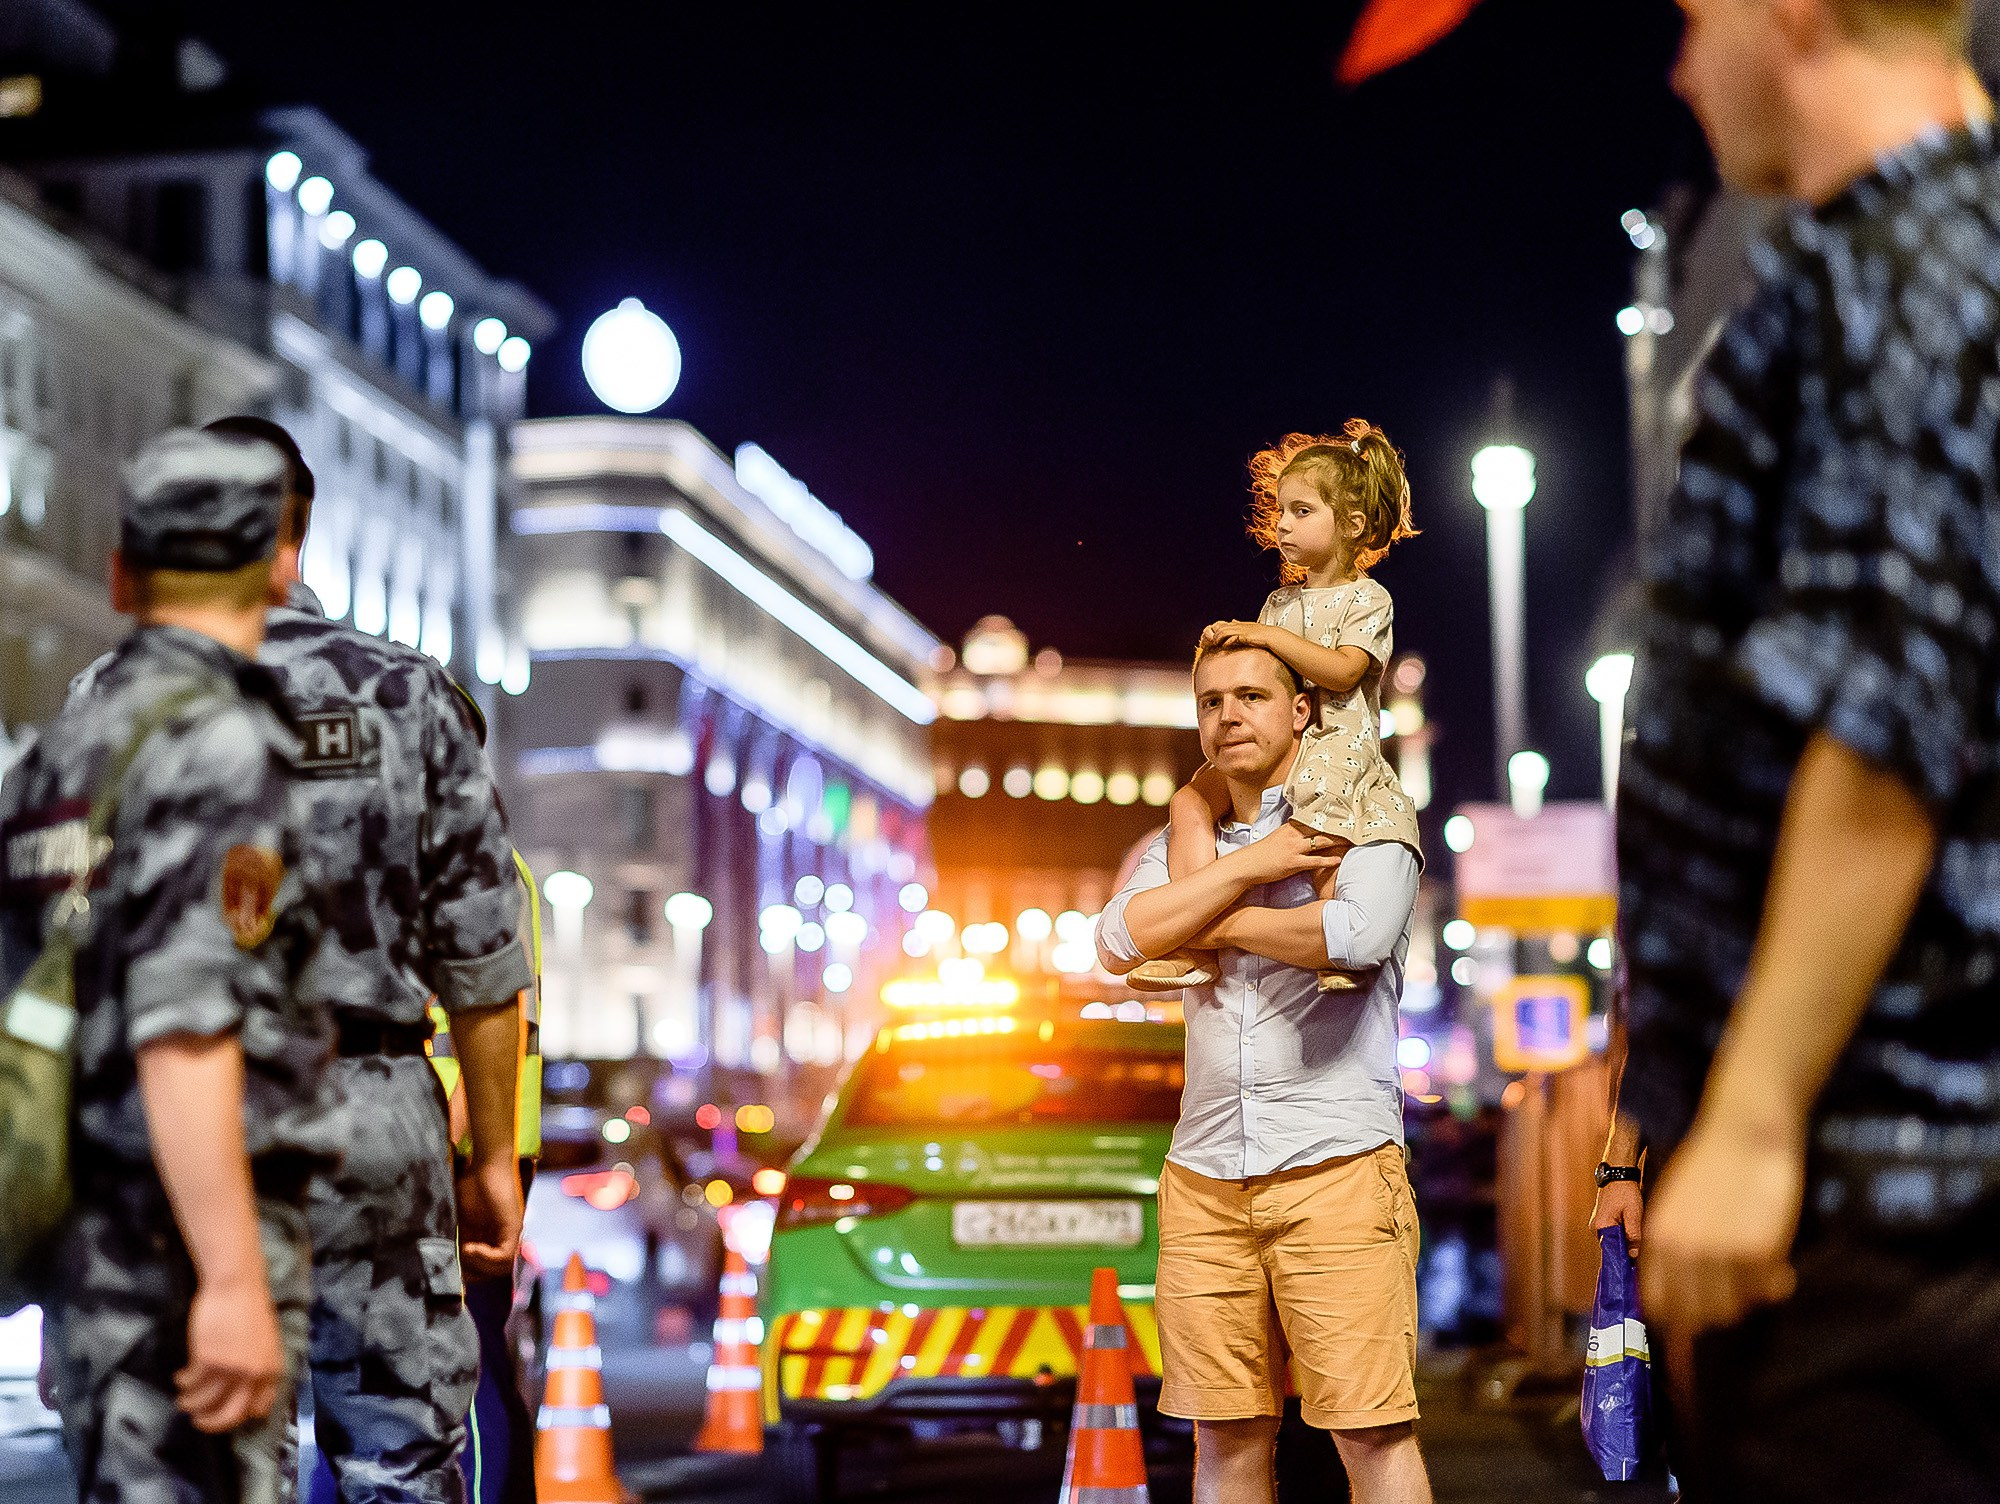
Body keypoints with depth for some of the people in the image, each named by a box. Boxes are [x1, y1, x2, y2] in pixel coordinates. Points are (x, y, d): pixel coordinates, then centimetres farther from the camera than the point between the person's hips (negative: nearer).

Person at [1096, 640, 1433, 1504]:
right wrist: (1250, 865, -6)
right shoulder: (1185, 844, 19)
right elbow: (1120, 943, 1)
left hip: (1336, 1166, -4)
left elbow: (1359, 935, -17)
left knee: (1371, 1430, -9)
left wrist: (1216, 923, -2)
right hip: (1204, 1176, 5)